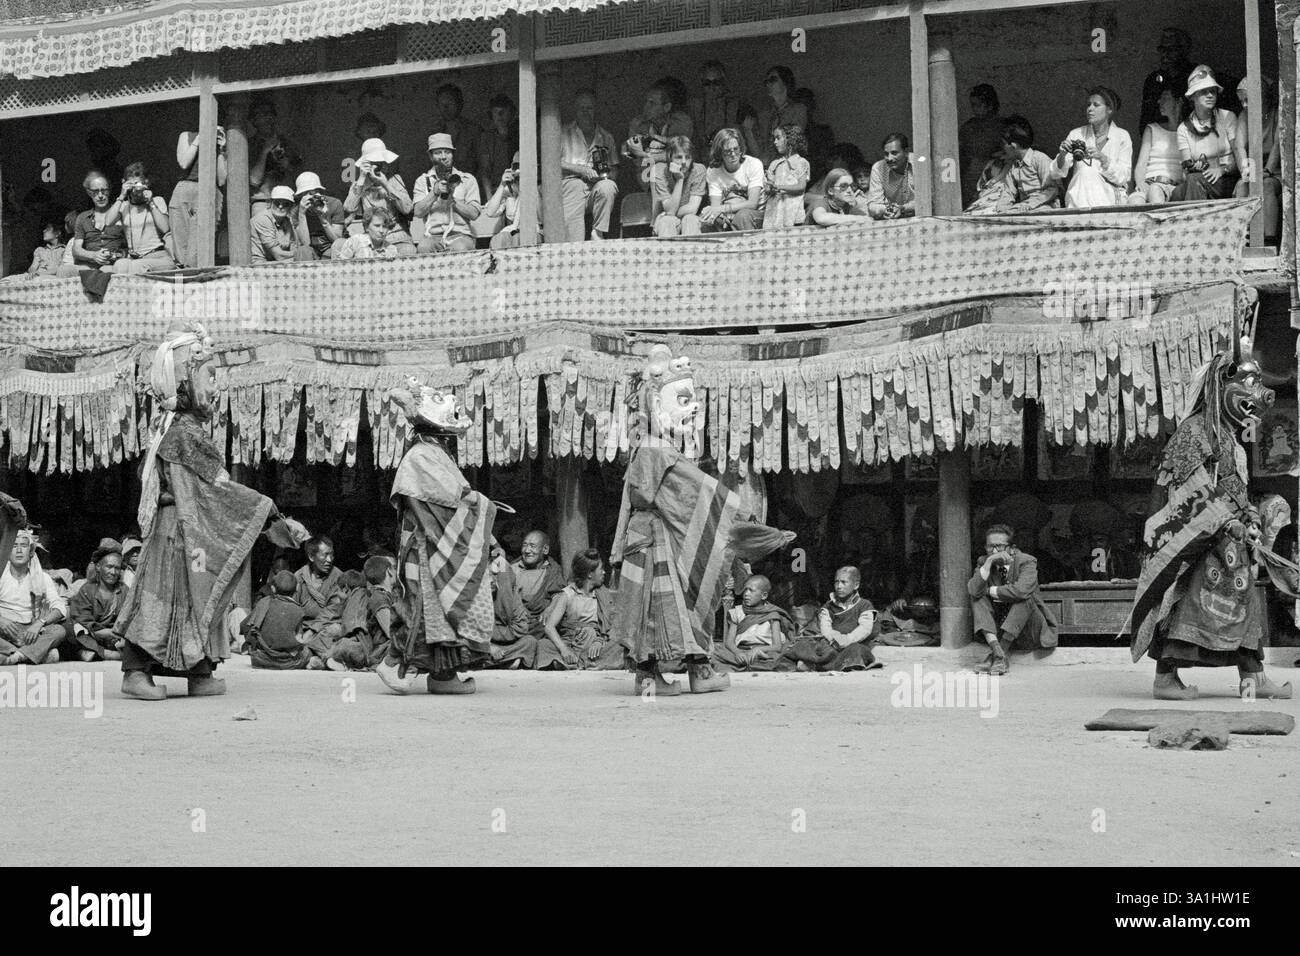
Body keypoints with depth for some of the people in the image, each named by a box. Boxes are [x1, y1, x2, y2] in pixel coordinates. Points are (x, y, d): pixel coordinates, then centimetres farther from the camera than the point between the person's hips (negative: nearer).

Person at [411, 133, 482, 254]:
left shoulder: (468, 179, 12)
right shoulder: (423, 181, 16)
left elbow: (474, 213, 2)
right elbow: (418, 212, 1)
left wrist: (452, 199, -8)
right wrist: (435, 193, -10)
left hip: (460, 234, -1)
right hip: (433, 235, 1)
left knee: (460, 249, -35)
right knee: (423, 248, -33)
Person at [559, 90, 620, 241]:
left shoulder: (605, 136, 23)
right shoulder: (563, 133, 15)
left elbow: (615, 170, 23)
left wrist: (606, 175, -3)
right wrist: (581, 170, -7)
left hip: (597, 185, 2)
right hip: (571, 182, -2)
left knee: (607, 187, -34)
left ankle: (598, 233, -25)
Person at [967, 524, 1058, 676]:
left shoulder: (1026, 562, -12)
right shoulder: (983, 563, 0)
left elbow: (1021, 591, -32)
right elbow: (973, 590, -19)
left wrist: (991, 591, -18)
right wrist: (988, 563, -27)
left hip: (1027, 629, -4)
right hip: (997, 626, 4)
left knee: (1025, 598, -30)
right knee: (977, 598, -15)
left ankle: (998, 653, -31)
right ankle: (997, 651, -35)